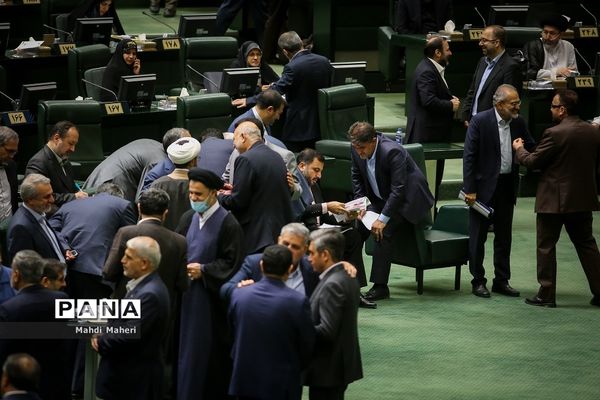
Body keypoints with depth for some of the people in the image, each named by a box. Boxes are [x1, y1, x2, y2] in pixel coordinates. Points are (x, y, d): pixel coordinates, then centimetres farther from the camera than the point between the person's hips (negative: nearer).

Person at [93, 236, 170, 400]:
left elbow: (130, 336, -25)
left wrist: (101, 342, -10)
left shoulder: (149, 294, -23)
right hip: (128, 370, 10)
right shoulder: (142, 284, 10)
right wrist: (103, 335, -2)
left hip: (137, 376, -10)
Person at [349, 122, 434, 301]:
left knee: (383, 231, -24)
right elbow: (357, 177, 8)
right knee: (357, 227, -9)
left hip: (407, 199, -7)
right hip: (381, 199, 7)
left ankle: (380, 286, -19)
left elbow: (399, 189, -29)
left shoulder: (392, 151, -31)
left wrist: (383, 218, -29)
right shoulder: (357, 150, -10)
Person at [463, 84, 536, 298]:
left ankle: (502, 281, 22)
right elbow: (469, 157, -13)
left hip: (507, 186, 5)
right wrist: (469, 190, -15)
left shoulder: (518, 122, 1)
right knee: (478, 236, 4)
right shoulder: (480, 121, -14)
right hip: (484, 186, -5)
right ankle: (478, 281, 14)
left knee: (504, 236, 12)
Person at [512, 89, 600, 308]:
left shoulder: (555, 134, -19)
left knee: (546, 247, 5)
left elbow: (533, 162, -12)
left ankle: (546, 294, 7)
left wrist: (520, 149, 7)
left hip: (554, 200, -6)